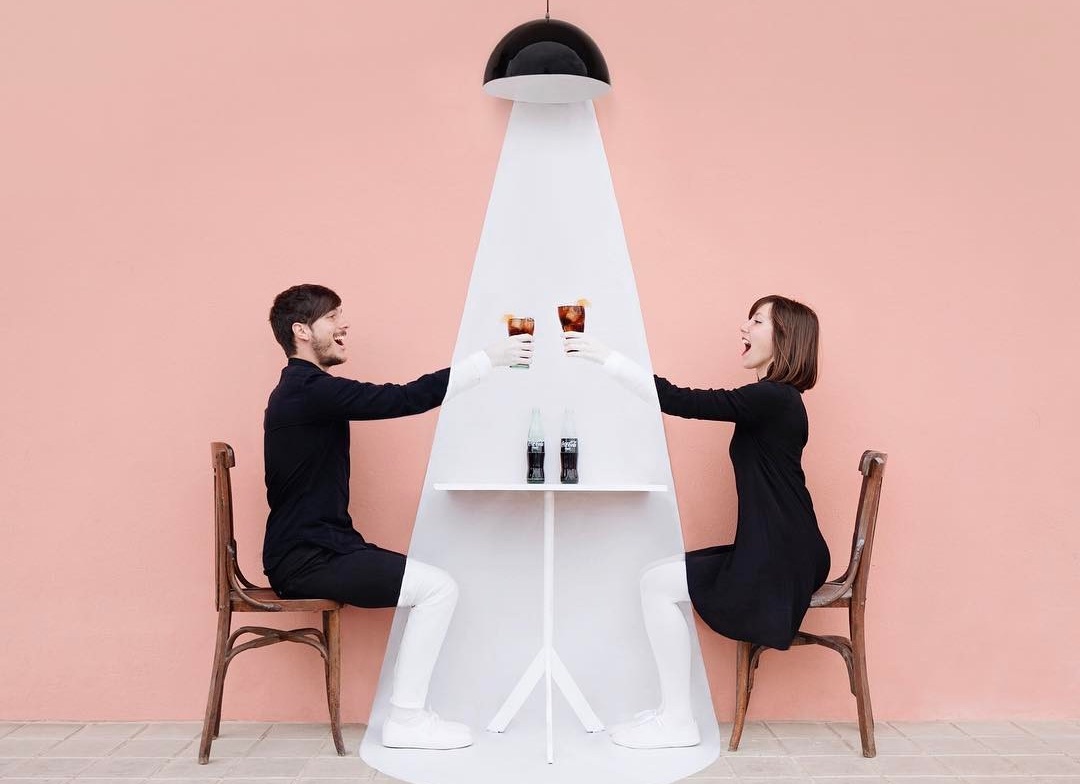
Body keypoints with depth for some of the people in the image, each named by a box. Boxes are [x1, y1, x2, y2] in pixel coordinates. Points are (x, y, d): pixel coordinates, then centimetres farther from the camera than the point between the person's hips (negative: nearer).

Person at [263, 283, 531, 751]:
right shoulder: (310, 390, -17)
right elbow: (405, 399, -24)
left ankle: (409, 710, 12)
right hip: (308, 560, -10)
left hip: (313, 549, 10)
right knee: (439, 588, -14)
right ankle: (405, 720, -6)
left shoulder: (303, 391, 18)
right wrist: (489, 359, -21)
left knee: (430, 583, 10)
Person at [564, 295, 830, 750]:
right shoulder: (773, 400, 14)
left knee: (656, 583, -6)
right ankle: (673, 712, 16)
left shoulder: (773, 399, -19)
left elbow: (678, 401, -25)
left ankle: (678, 721, 1)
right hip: (778, 556, 10)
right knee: (666, 579, 14)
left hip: (778, 564, -10)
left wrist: (605, 357, -23)